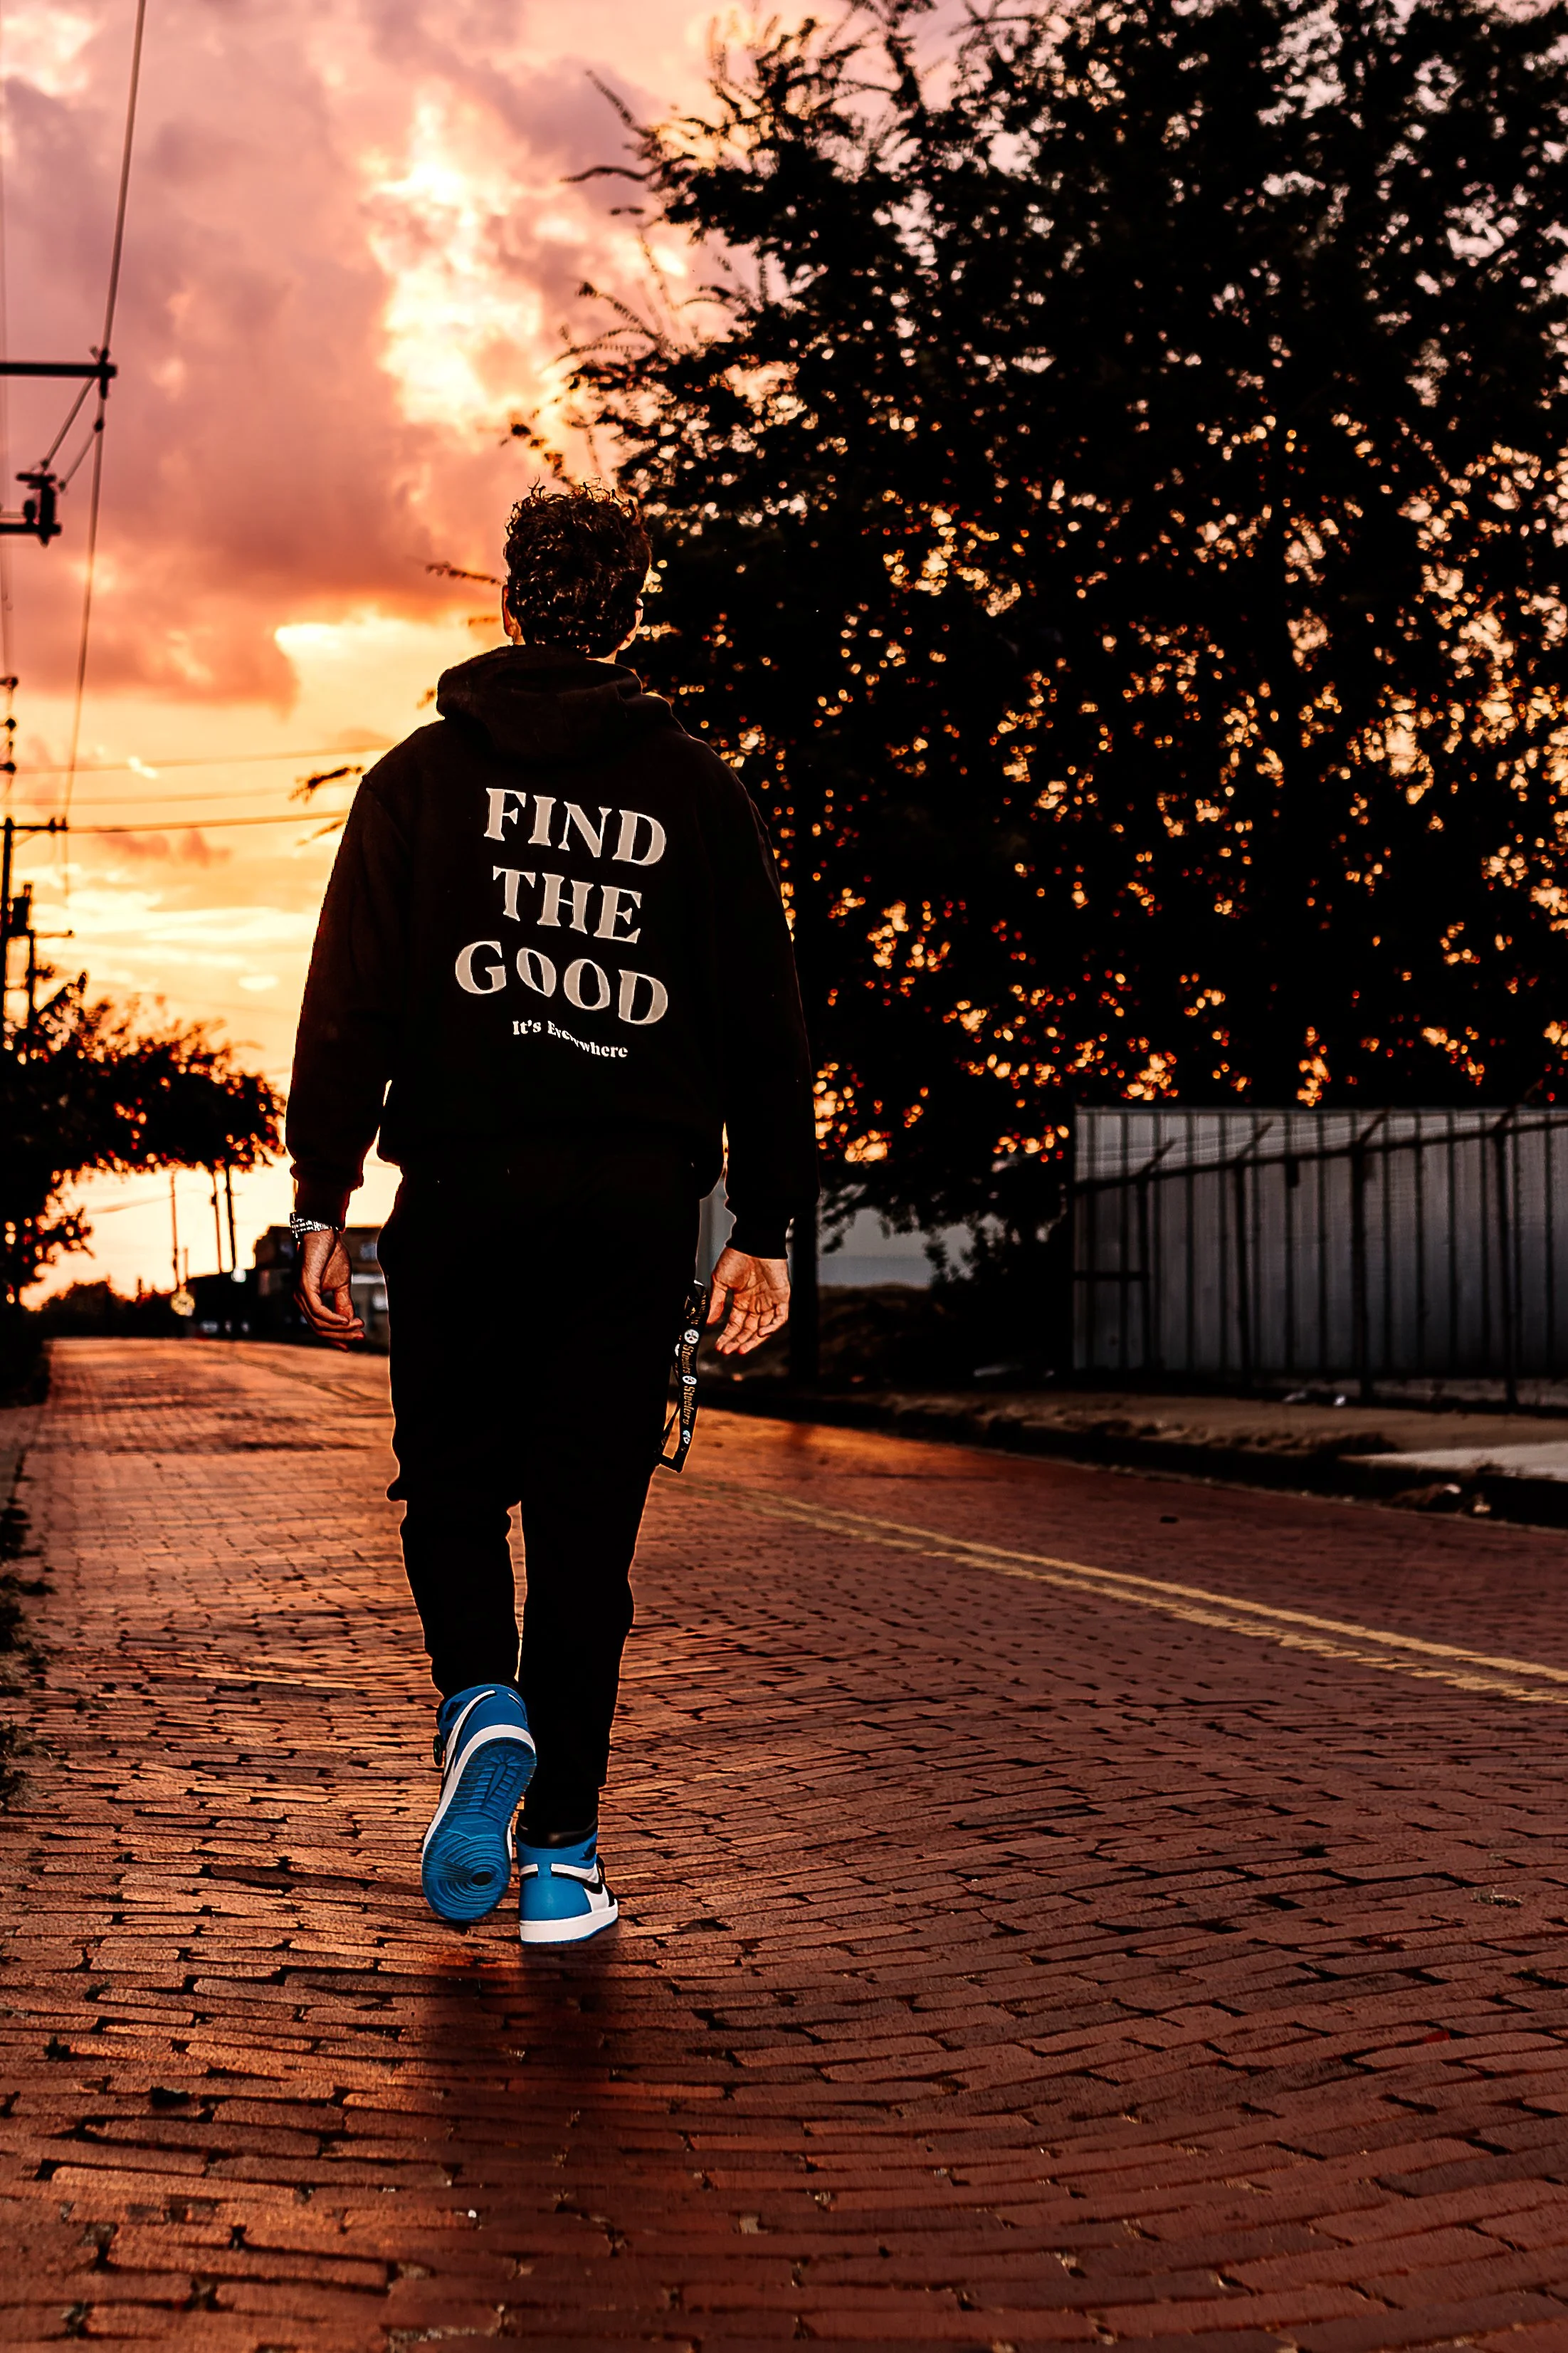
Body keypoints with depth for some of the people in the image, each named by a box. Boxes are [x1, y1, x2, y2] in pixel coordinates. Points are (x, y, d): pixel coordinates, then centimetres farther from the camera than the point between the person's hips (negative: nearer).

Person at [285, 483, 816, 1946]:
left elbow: (351, 1002, 0)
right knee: (588, 1520, 5)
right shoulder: (698, 791, 9)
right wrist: (765, 1227, 11)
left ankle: (484, 1708, -13)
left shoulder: (424, 774, 6)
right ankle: (561, 1855, 5)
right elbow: (763, 1023, 7)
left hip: (463, 1183, -1)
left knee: (452, 1489, 14)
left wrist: (323, 1201, 2)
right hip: (638, 1201, 1)